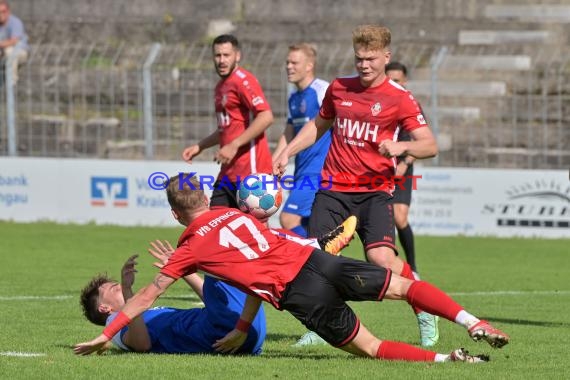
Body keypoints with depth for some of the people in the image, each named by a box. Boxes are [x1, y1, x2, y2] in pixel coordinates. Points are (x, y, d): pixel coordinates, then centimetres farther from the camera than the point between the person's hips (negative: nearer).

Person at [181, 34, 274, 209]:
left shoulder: (243, 81, -10)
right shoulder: (220, 87, 19)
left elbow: (266, 117, -22)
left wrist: (234, 146, -22)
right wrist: (199, 147, 22)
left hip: (250, 170, -9)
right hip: (229, 172, 9)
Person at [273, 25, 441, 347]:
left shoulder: (399, 99, -4)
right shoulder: (338, 89, 10)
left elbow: (430, 146, -9)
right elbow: (318, 126, 28)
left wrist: (402, 146, -28)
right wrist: (287, 153, 19)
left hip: (375, 190, -4)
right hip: (333, 189, 4)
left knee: (381, 256, -21)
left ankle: (426, 313, 0)